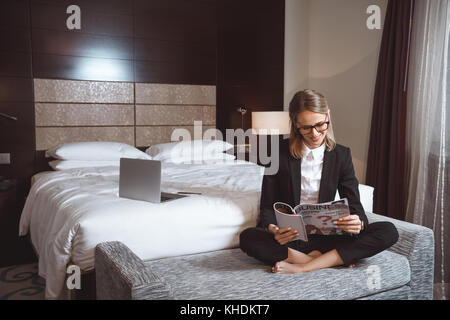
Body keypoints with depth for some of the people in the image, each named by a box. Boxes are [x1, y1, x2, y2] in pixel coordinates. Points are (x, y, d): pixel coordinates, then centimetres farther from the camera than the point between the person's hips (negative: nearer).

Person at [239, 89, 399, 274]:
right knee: (248, 238, -33)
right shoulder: (279, 153, -5)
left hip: (324, 236, 2)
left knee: (389, 232, -19)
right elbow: (267, 206, -5)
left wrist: (358, 222, -25)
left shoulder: (341, 155, 3)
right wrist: (272, 230, -28)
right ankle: (333, 259, -21)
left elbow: (354, 204, 0)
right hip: (288, 236, -2)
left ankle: (302, 267, -24)